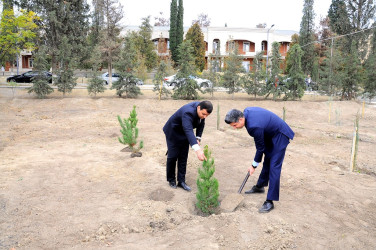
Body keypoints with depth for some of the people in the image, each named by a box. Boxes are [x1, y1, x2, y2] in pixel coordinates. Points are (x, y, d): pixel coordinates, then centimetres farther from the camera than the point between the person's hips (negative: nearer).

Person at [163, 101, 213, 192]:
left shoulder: (201, 110, -17)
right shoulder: (188, 112, -41)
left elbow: (201, 124, 0)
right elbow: (188, 130, -55)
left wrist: (198, 138, -14)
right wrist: (197, 149, -65)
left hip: (184, 134, 6)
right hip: (173, 133, -6)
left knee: (183, 158, 5)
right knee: (172, 157, 1)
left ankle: (181, 181, 13)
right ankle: (171, 180, 20)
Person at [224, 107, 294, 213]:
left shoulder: (254, 126, -35)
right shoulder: (246, 111, -10)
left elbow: (260, 148, -21)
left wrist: (254, 165, -7)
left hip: (280, 136, -10)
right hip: (271, 134, 10)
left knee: (274, 167, -12)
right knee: (267, 161, 21)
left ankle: (270, 201, -10)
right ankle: (260, 186, 37)